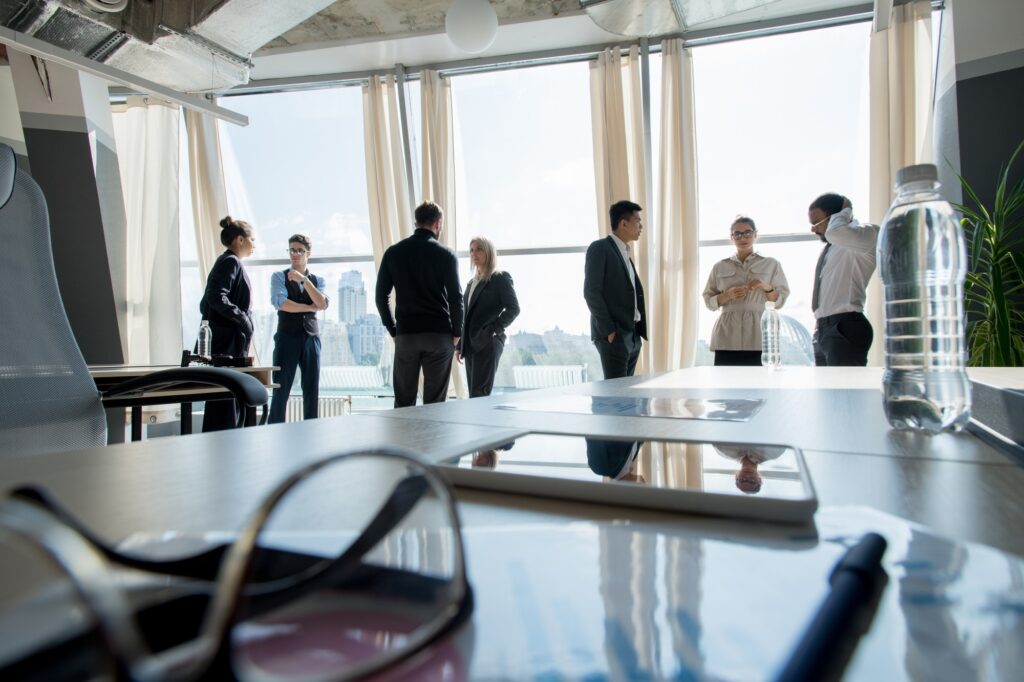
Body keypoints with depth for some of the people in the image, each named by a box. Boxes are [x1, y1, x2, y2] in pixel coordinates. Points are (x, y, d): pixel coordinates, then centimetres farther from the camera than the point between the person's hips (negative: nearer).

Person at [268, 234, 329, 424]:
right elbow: (281, 303, -12)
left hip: (311, 337, 3)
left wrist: (304, 279, -13)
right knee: (281, 390, -3)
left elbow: (322, 305, -6)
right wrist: (310, 307, -5)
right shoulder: (279, 277, 5)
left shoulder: (317, 280, 12)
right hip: (287, 337, -3)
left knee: (312, 390, 5)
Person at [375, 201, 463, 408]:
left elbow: (381, 296, 5)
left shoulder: (393, 252, 6)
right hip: (439, 335, -2)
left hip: (405, 334, 2)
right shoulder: (446, 255, -2)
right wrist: (457, 333, 4)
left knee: (403, 402, 8)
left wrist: (393, 330, 11)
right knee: (435, 402, 4)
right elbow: (456, 298, -6)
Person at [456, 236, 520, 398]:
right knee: (474, 395, 6)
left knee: (479, 395, -12)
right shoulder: (472, 282, 20)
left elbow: (513, 308, -10)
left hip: (488, 343, -7)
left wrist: (493, 330, -16)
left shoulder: (500, 278, -1)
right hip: (470, 345, 7)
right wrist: (460, 345, 13)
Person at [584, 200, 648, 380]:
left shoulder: (624, 253, 20)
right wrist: (609, 330, -18)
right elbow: (591, 292, -14)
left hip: (633, 335, 8)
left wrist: (639, 331, 9)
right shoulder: (599, 248, -6)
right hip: (613, 335, -8)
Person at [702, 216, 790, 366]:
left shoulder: (771, 264, 12)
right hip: (727, 338, 1)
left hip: (759, 338, -1)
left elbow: (780, 301, 10)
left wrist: (766, 287, -9)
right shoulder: (720, 267, 13)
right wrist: (728, 295, -8)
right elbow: (709, 301, 11)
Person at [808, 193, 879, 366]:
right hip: (824, 329, 9)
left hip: (845, 329, -9)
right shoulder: (830, 247, 20)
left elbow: (835, 233, -30)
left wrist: (846, 211, -9)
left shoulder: (866, 233, -8)